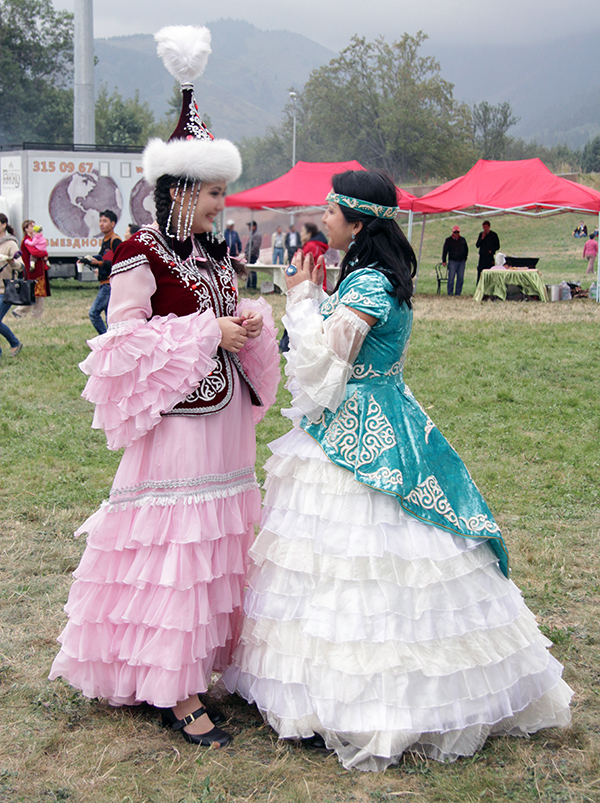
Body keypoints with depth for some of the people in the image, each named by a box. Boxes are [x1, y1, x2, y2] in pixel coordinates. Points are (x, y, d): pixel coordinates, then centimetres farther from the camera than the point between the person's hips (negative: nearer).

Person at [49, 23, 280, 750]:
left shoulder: (218, 255, 13)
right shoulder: (140, 255, -11)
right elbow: (125, 341, -15)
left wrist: (253, 322, -1)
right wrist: (207, 333, -18)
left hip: (223, 420, 8)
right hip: (173, 424, -8)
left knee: (218, 540, 11)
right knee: (172, 543, -5)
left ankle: (201, 662, 25)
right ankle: (176, 693, 3)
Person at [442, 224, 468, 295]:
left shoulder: (462, 240, 12)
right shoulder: (448, 240, 4)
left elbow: (466, 249, 22)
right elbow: (445, 251, 5)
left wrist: (465, 258, 11)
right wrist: (444, 261, -1)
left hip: (461, 262, 3)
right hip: (452, 261, -3)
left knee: (460, 278, 2)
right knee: (451, 278, -8)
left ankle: (458, 293, 8)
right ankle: (450, 293, -1)